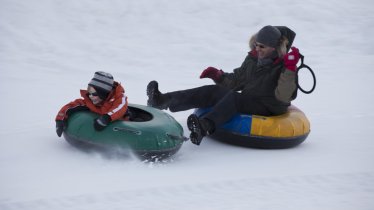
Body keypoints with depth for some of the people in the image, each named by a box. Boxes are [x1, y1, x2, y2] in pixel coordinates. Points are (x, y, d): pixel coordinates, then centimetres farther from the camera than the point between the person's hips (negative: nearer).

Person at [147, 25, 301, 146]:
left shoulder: (284, 66, -11)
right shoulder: (253, 59, 8)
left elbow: (283, 97, -22)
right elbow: (236, 80, 18)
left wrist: (290, 69, -31)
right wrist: (218, 76, 0)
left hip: (268, 110, -7)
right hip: (247, 101, 7)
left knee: (233, 98, -32)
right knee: (212, 91, -12)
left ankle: (204, 127, -57)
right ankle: (163, 100, -24)